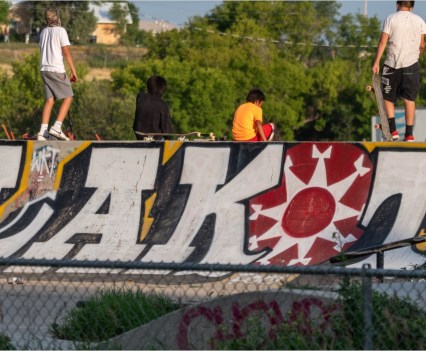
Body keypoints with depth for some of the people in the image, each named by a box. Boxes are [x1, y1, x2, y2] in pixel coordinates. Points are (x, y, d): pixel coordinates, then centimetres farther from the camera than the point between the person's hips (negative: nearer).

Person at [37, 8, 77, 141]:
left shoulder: (43, 32, 13)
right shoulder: (60, 31, -6)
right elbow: (66, 52, -11)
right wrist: (73, 71, -11)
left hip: (44, 69, 6)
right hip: (57, 69, -6)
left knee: (50, 100, 6)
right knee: (68, 97, 1)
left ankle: (43, 132, -4)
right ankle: (57, 127, -13)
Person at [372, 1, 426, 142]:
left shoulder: (390, 19, 1)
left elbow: (383, 42, -5)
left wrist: (376, 62, -4)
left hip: (392, 64, -1)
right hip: (411, 64, 1)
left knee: (388, 98, 9)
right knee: (409, 99, 3)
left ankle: (393, 131, -5)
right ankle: (409, 135, -2)